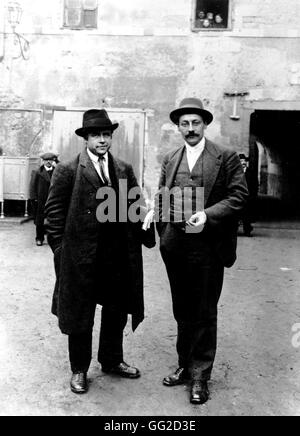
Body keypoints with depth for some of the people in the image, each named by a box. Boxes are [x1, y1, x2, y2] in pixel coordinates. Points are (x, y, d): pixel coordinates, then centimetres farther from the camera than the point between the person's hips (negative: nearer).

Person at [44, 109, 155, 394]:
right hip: (81, 258, -4)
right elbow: (54, 212, -4)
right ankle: (79, 370, 29)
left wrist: (146, 236, -1)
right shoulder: (67, 171, -5)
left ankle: (112, 360, 39)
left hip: (120, 256, 4)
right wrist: (60, 248, -7)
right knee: (80, 315, 11)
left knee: (117, 312, 17)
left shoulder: (124, 170, 7)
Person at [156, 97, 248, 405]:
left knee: (204, 314, 6)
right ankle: (185, 366, 34)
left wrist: (207, 215, -20)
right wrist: (163, 229, 6)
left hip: (207, 248, -5)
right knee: (182, 311, 17)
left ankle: (200, 376, 20)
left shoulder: (226, 157, -4)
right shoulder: (170, 160, 10)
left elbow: (238, 195, -9)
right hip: (175, 249, 5)